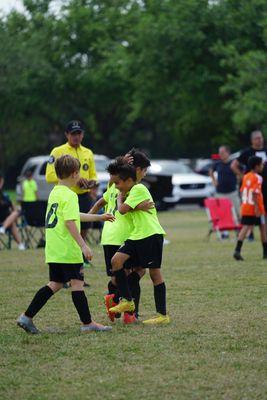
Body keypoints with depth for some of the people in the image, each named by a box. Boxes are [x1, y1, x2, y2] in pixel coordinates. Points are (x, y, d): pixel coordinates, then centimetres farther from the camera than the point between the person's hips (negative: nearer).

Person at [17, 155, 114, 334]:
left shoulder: (55, 192, 16)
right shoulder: (69, 195, -14)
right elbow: (70, 223, -22)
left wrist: (99, 217, 33)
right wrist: (83, 245, -22)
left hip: (53, 250, 9)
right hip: (68, 250, -9)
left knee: (56, 283, 13)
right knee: (77, 282, -1)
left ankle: (27, 317, 9)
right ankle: (87, 323, 5)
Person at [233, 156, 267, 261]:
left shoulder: (246, 177, 10)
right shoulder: (257, 178, -13)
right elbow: (255, 193, -21)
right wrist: (257, 208, -21)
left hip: (245, 207, 6)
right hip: (255, 208, -6)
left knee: (245, 228, 0)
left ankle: (237, 250, -16)